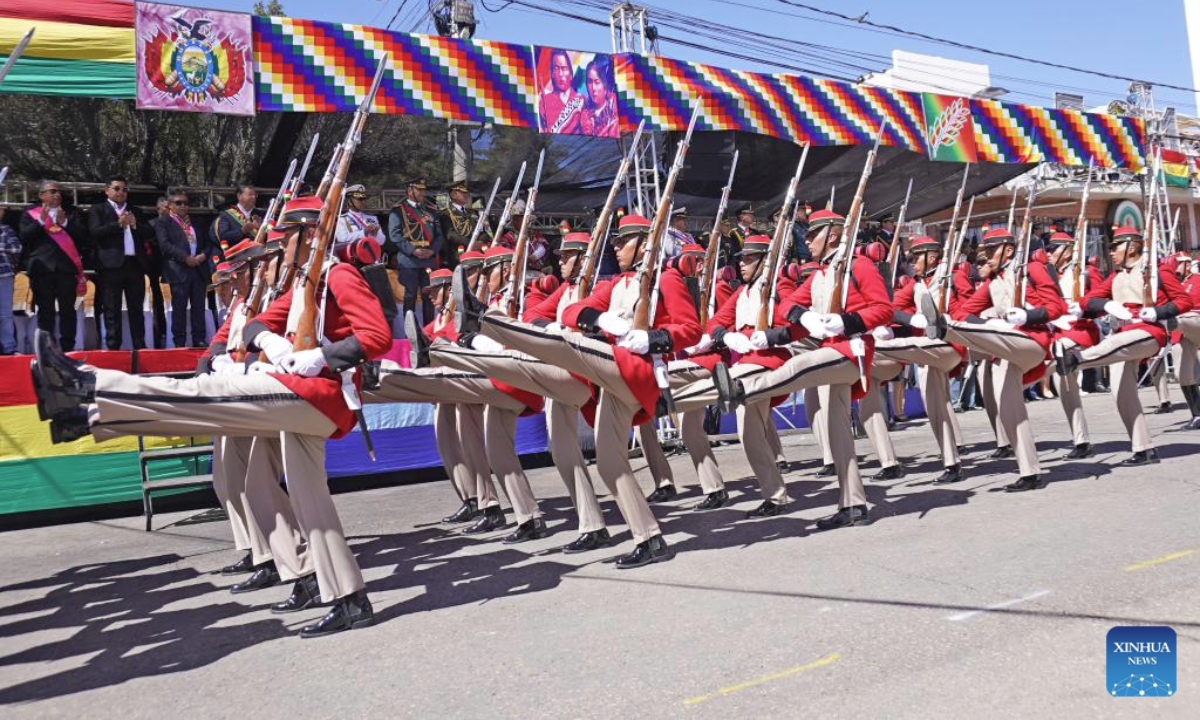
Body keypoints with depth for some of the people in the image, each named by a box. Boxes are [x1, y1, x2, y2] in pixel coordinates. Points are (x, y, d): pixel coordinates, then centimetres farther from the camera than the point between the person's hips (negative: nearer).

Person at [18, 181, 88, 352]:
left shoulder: (69, 214, 16)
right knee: (46, 311, 0)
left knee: (68, 310, 1)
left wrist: (66, 222, -6)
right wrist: (41, 221, -10)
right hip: (42, 268, -1)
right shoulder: (30, 214, 10)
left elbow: (83, 235, 7)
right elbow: (23, 237, -1)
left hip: (67, 267, 2)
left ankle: (68, 348, 4)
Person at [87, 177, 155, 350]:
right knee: (112, 310, -2)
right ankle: (113, 347, -1)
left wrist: (135, 225, -5)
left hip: (135, 264, 4)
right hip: (112, 264, -4)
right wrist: (118, 224, -14)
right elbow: (95, 232, -8)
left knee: (136, 308, 6)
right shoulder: (97, 210, 7)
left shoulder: (135, 211, 19)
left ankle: (140, 346, 9)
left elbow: (150, 232, 11)